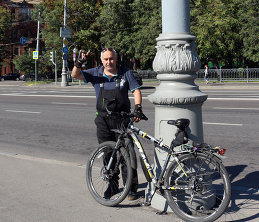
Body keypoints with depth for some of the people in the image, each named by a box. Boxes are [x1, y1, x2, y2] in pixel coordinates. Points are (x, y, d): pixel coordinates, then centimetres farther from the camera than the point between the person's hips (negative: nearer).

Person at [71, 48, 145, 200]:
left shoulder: (126, 73, 2)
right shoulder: (96, 73, 5)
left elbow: (136, 90, 0)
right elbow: (75, 75, -2)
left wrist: (138, 107, -16)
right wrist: (79, 63, -22)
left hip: (123, 119, -2)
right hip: (103, 120, 2)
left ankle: (132, 186, 6)